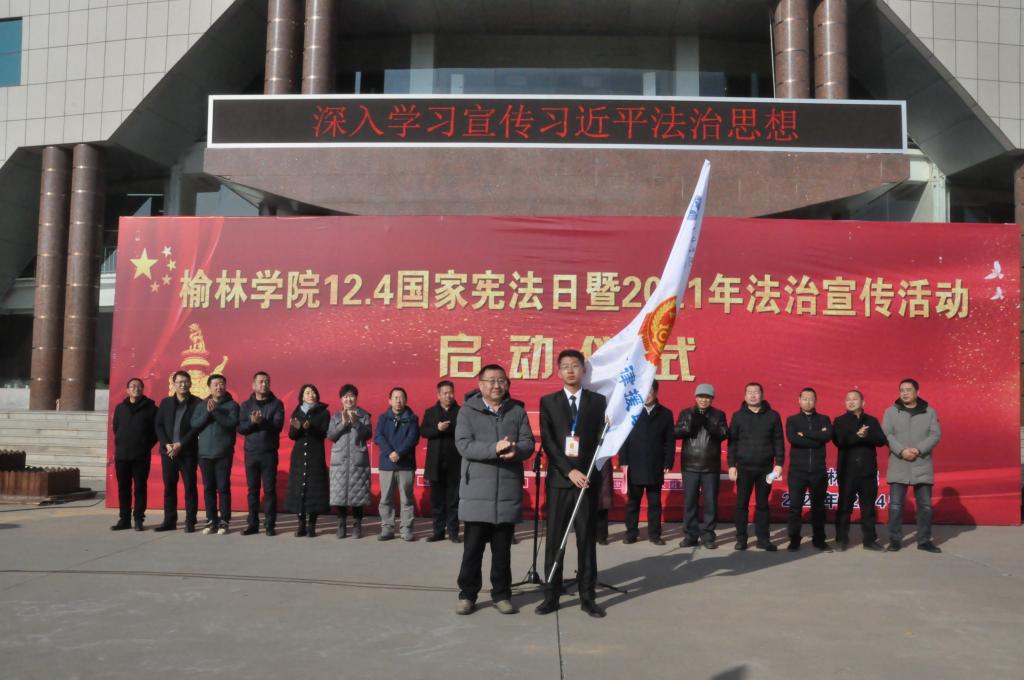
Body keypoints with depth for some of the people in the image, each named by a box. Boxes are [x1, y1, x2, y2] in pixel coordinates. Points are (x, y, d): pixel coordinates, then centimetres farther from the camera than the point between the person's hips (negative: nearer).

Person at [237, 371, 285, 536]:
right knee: (252, 489, 6)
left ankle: (269, 525, 4)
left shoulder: (276, 404, 2)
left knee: (269, 489, -1)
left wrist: (262, 421, -24)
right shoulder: (246, 404, 9)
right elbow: (240, 428, 0)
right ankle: (252, 524, 13)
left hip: (269, 453, -2)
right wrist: (252, 422, -18)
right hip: (251, 453, 2)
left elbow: (278, 425, -11)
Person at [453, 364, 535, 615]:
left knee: (503, 548, 10)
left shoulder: (517, 411, 9)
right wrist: (494, 448, -23)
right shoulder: (468, 411, 2)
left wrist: (515, 450, -20)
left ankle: (502, 594, 21)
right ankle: (467, 594, 17)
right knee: (473, 547, 5)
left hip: (508, 491, 2)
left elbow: (528, 444, 3)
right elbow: (464, 445, -10)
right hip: (476, 492, -2)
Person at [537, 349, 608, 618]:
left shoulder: (598, 401, 6)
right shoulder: (548, 402, 5)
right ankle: (551, 595, 10)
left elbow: (602, 440, 4)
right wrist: (570, 471, -11)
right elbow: (547, 441, -3)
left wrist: (590, 474, -9)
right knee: (554, 539, 3)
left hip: (588, 479, 0)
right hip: (559, 479, 0)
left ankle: (587, 596, 11)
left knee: (587, 539, 5)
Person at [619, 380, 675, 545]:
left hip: (655, 468, 0)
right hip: (634, 467, 0)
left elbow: (670, 441, 4)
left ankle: (654, 534, 14)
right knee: (632, 502, 5)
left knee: (655, 502, 6)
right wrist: (623, 462, -5)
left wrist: (667, 464, -3)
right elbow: (623, 438, 2)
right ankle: (631, 533, 13)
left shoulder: (665, 414, 6)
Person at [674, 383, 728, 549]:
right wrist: (691, 424, -20)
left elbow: (724, 434, -8)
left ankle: (708, 535, 11)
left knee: (710, 502, 2)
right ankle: (690, 535, 12)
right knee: (689, 501, 3)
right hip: (690, 466, 1)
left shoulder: (718, 415, 6)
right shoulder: (686, 413, 8)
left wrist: (708, 425, -24)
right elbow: (676, 432, -2)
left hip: (711, 466, 0)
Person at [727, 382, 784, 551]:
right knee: (742, 504, 3)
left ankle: (763, 538, 14)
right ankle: (741, 539, 11)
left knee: (762, 504, 7)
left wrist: (779, 463, -3)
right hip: (744, 467, 0)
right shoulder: (738, 416, 3)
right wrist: (732, 465, -4)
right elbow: (732, 442, 1)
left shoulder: (772, 416, 4)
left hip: (766, 468, 0)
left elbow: (778, 441, 4)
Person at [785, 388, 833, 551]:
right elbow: (793, 439, -13)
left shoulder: (824, 419, 10)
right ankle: (794, 540, 6)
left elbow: (828, 436, -11)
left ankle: (819, 539, 19)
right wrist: (817, 438, -11)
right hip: (797, 470, -1)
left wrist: (805, 434, -12)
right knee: (795, 506, -2)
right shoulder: (792, 420, 6)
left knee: (818, 506, 8)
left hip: (818, 470, 1)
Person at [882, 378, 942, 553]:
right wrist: (901, 450, -19)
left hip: (922, 467, 1)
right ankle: (895, 540, 8)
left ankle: (924, 541, 17)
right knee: (895, 505, -1)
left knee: (925, 505, 5)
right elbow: (886, 435, -4)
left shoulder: (929, 412, 6)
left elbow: (936, 435, -2)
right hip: (898, 467, -1)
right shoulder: (891, 412, 4)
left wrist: (919, 450, -17)